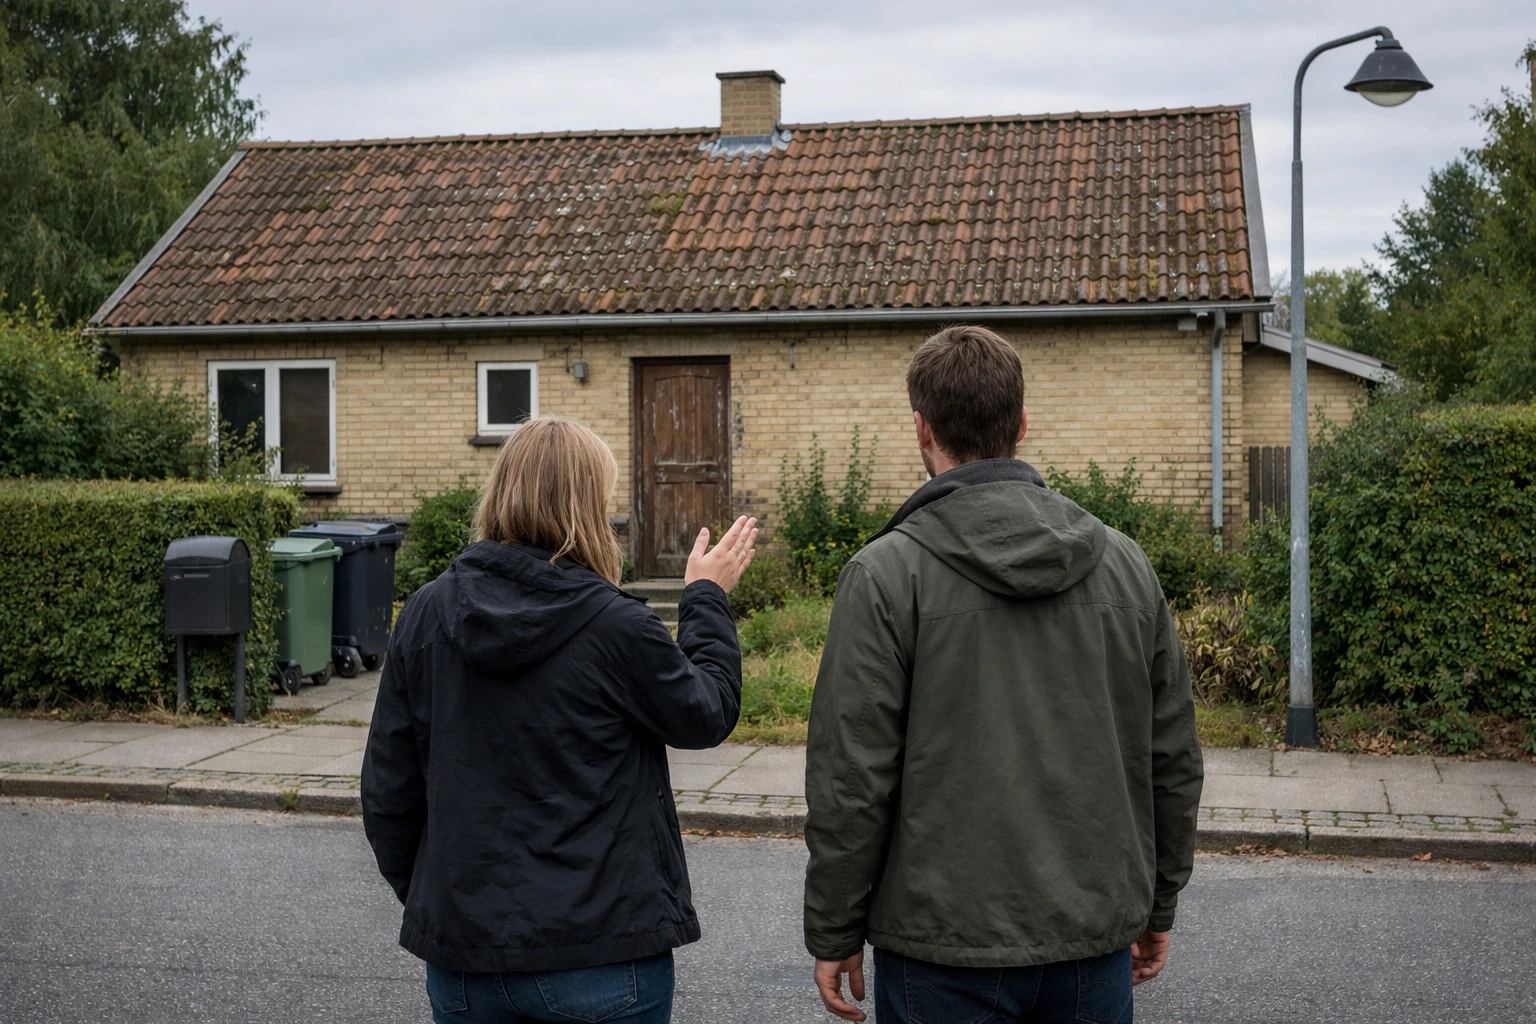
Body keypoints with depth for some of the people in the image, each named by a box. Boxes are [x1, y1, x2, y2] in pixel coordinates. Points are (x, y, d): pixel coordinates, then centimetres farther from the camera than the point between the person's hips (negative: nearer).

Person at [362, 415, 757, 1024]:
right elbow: (707, 716, 2)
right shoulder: (616, 628, -16)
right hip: (602, 958, -4)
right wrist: (707, 597, 15)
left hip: (463, 953, 4)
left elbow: (387, 791, 4)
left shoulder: (425, 615, -2)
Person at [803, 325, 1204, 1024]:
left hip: (946, 951, -4)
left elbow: (852, 778, -12)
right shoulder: (1124, 562, 3)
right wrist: (1156, 908, 19)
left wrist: (834, 935, -1)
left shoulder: (887, 573, -11)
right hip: (1097, 940, 4)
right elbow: (1173, 760, 8)